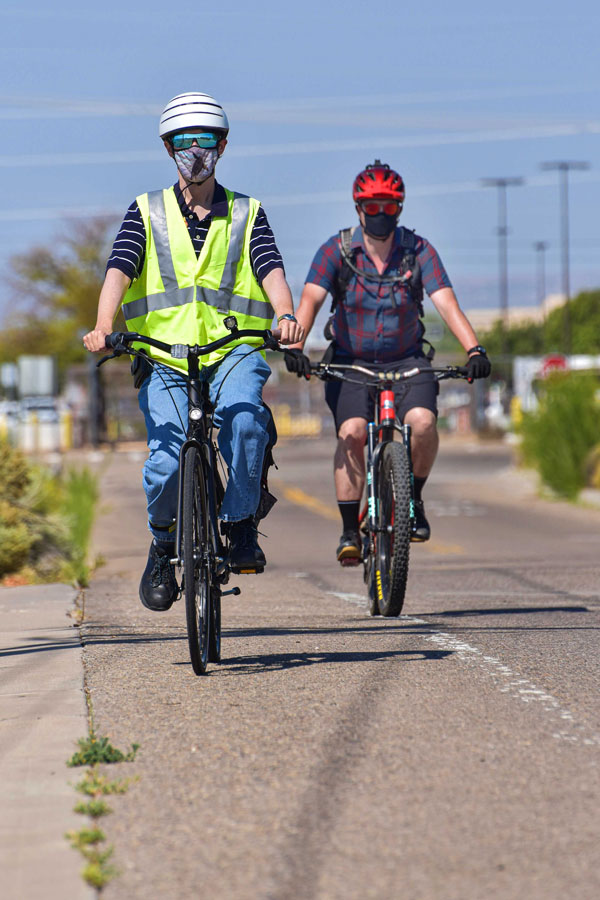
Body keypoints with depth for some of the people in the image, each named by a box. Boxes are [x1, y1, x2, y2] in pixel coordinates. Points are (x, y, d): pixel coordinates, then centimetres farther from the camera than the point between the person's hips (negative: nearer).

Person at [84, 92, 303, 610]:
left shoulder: (247, 214, 13)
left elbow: (271, 270, -4)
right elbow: (119, 271, -3)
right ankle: (163, 545, 12)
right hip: (164, 359, 0)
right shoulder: (148, 212, 11)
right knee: (167, 461, -19)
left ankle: (241, 525, -12)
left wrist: (286, 314, -26)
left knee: (243, 418, -33)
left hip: (233, 352, 0)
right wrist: (103, 326, -23)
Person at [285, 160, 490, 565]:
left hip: (407, 361, 0)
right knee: (351, 432, -25)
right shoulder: (337, 250, -7)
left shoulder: (419, 251, -6)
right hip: (351, 363, 0)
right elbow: (310, 300, -19)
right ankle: (350, 531, -14)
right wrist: (294, 346, -37)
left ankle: (414, 500, -1)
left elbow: (447, 303, -17)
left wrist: (474, 349, -33)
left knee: (422, 421, -27)